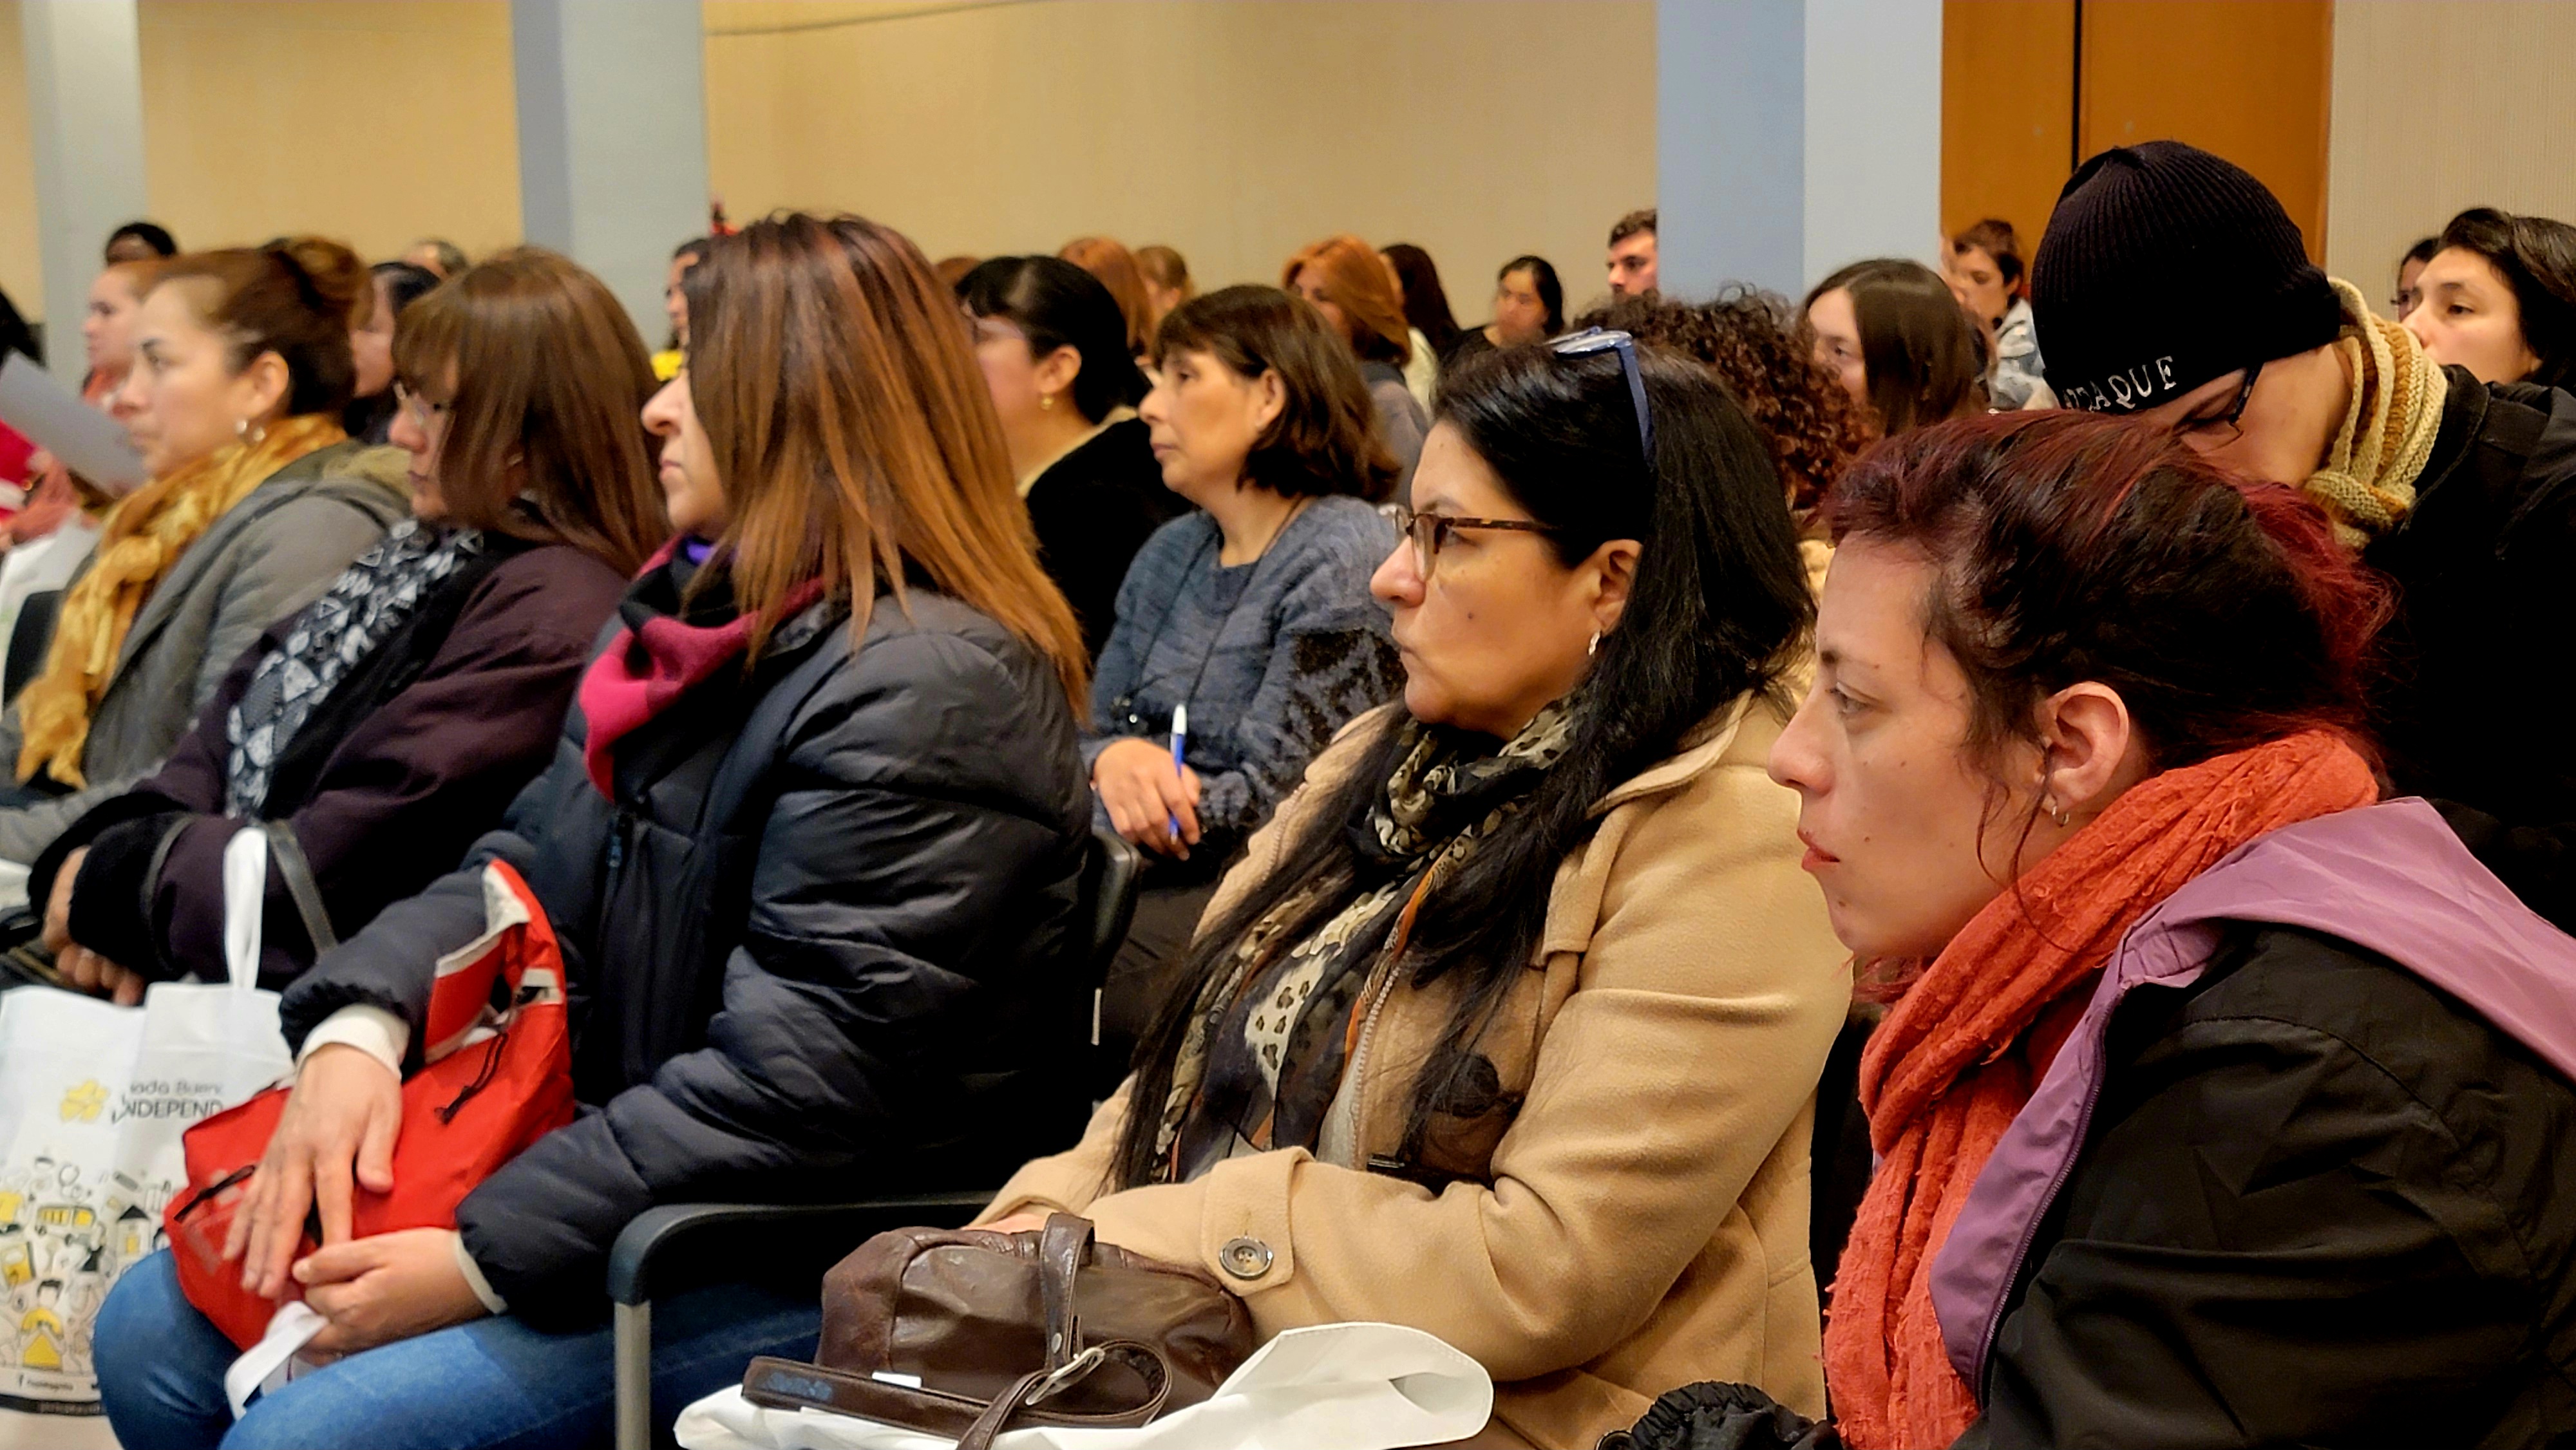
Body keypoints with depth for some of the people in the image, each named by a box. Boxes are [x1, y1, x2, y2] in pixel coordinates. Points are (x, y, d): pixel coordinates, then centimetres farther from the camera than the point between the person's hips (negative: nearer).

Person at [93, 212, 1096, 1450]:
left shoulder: (926, 696, -21)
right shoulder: (701, 615, 12)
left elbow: (794, 1085, -25)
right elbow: (533, 868, 10)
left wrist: (486, 1259, -23)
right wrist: (358, 1028, -9)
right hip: (621, 1158, 9)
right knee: (157, 1330, 5)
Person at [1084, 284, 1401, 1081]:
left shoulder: (1345, 560, -10)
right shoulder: (1170, 553, 16)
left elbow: (1276, 800, -16)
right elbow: (1092, 731, 14)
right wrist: (1113, 757, -11)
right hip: (1141, 884, 7)